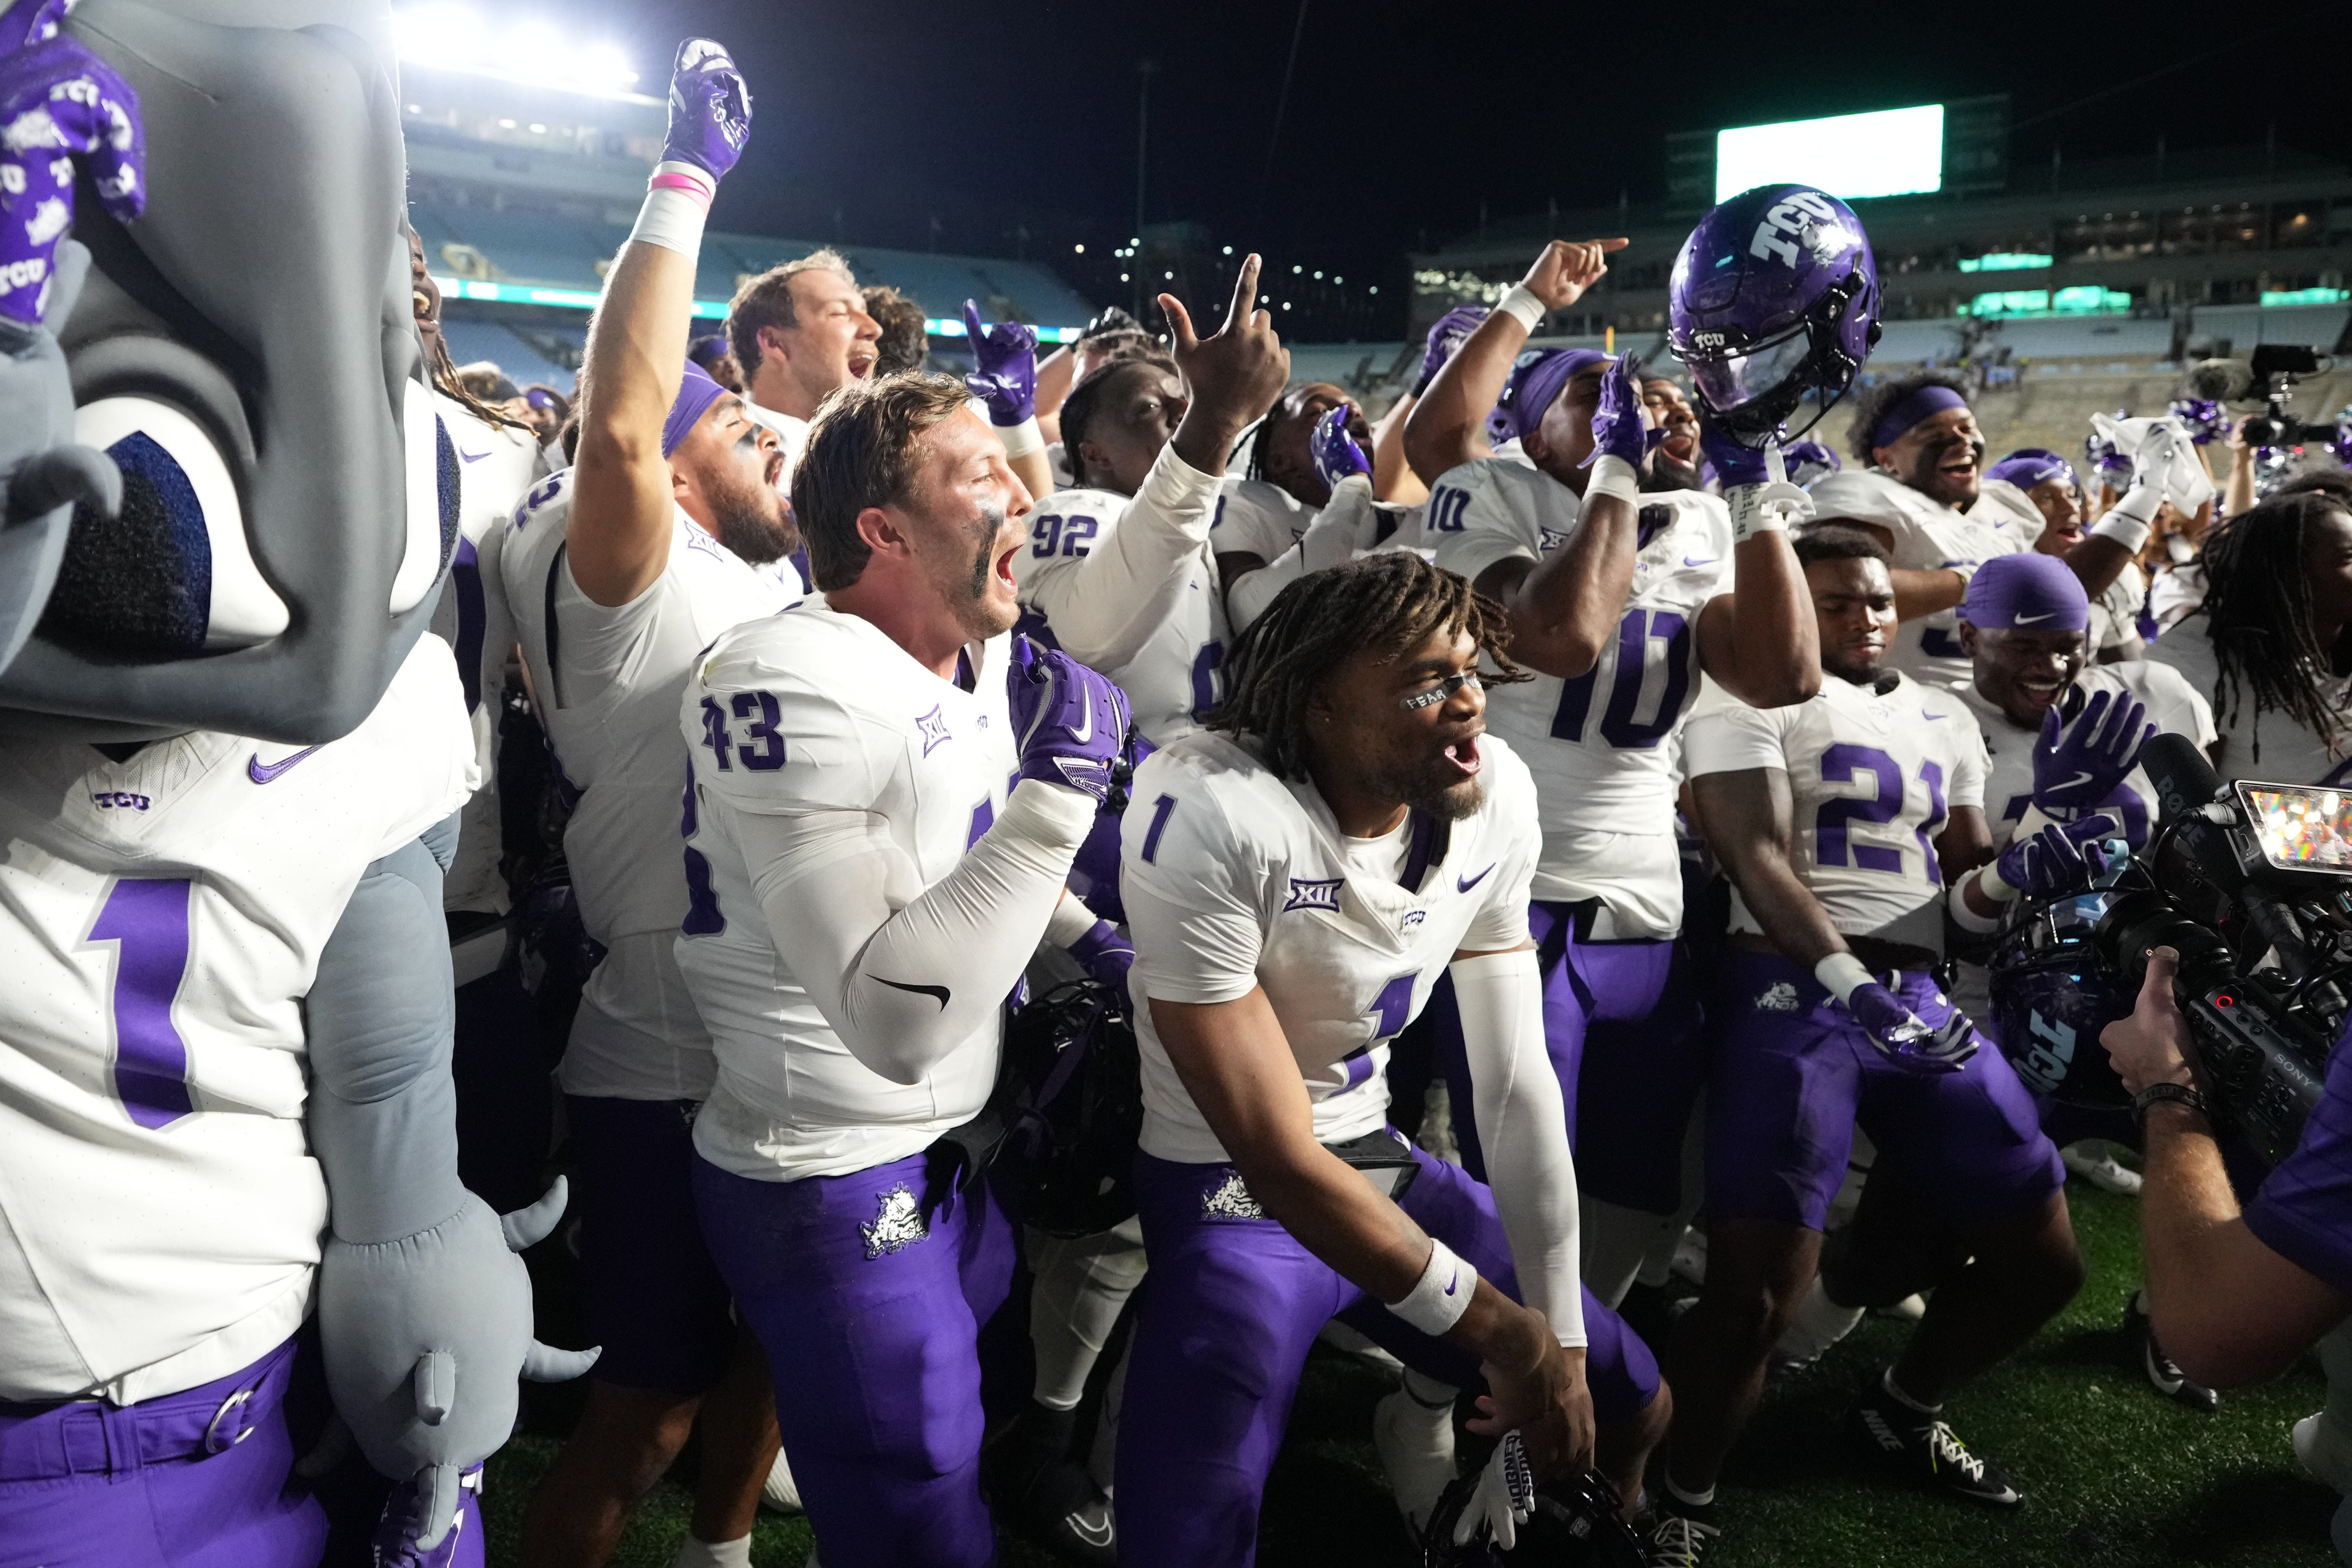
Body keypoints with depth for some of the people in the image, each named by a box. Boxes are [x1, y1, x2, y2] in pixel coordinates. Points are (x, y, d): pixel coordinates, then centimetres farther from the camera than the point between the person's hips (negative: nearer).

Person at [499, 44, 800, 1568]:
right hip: (667, 1073, -9)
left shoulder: (775, 581, 8)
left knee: (772, 1345, 25)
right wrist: (690, 177, -28)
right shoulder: (640, 592, -17)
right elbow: (622, 425, -33)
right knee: (646, 1415, 4)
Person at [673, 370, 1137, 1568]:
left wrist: (1086, 940, 6)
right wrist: (1059, 785, -31)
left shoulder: (988, 658, 3)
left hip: (955, 1144, 9)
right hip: (836, 1190, -9)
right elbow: (895, 1019, -33)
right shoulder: (795, 690, -25)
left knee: (982, 1436, 28)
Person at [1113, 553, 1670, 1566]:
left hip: (1382, 1160, 6)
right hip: (1232, 1191, -6)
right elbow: (1277, 1156, -25)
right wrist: (1505, 1334, -17)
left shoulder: (1496, 791, -11)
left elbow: (1518, 1083, -3)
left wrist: (1561, 1338, -2)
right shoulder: (1213, 816, -29)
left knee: (1633, 1407, 15)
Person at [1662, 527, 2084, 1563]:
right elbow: (1757, 861, -12)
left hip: (1923, 998, 7)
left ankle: (1902, 1415, 37)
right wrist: (1846, 979, -24)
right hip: (1794, 989, -7)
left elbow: (1974, 873, 22)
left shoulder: (1946, 720, 21)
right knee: (1757, 1289, -14)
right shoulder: (1756, 698, 0)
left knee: (2043, 1259, 11)